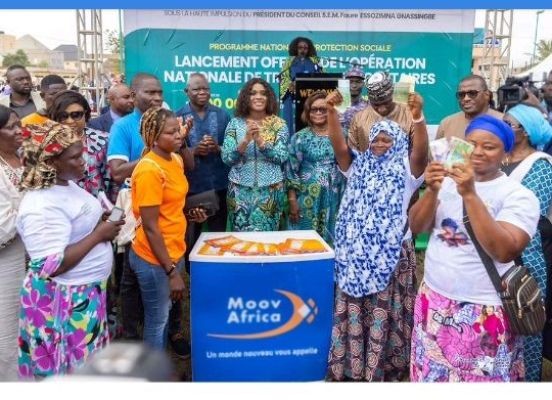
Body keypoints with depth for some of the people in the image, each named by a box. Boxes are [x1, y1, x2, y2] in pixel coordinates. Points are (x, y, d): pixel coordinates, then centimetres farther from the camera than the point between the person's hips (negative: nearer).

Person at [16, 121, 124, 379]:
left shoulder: (66, 183, 4)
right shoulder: (42, 206, -27)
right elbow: (50, 267, -31)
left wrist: (100, 221, 0)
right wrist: (99, 235, -25)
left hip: (85, 291, 9)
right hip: (63, 300, -9)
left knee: (87, 360, 24)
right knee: (70, 366, 10)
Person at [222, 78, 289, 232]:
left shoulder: (279, 124, 1)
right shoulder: (235, 123, 1)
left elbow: (281, 157, -9)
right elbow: (226, 158, -6)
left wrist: (260, 140, -21)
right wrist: (246, 140, -20)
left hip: (271, 188, 0)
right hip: (240, 188, 0)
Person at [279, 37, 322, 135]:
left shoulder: (315, 61, 16)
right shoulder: (290, 60, 14)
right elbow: (283, 76, 4)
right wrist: (290, 85, -16)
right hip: (293, 96, -1)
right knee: (293, 120, -5)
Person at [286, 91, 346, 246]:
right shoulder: (300, 137, 0)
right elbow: (291, 171, -3)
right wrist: (292, 199, -9)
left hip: (335, 197, 2)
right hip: (308, 197, -1)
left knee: (332, 238, 9)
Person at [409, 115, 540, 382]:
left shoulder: (519, 195, -8)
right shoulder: (448, 182, 4)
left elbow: (504, 251, -23)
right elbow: (416, 227, -3)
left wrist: (470, 195, -28)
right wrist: (432, 191, -20)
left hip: (483, 311, -4)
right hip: (433, 300, 4)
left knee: (479, 378, 10)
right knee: (430, 375, 16)